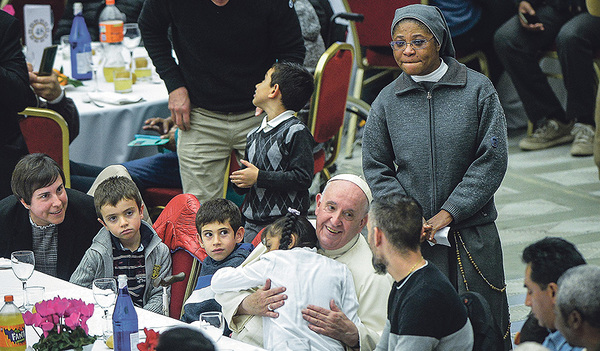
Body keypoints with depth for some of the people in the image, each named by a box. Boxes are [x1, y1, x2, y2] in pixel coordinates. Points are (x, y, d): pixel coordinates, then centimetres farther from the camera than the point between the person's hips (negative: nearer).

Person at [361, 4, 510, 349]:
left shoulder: (478, 89, -2)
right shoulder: (387, 101, 4)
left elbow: (492, 161, -5)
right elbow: (376, 168, 6)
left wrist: (448, 214, -10)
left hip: (472, 234, -1)